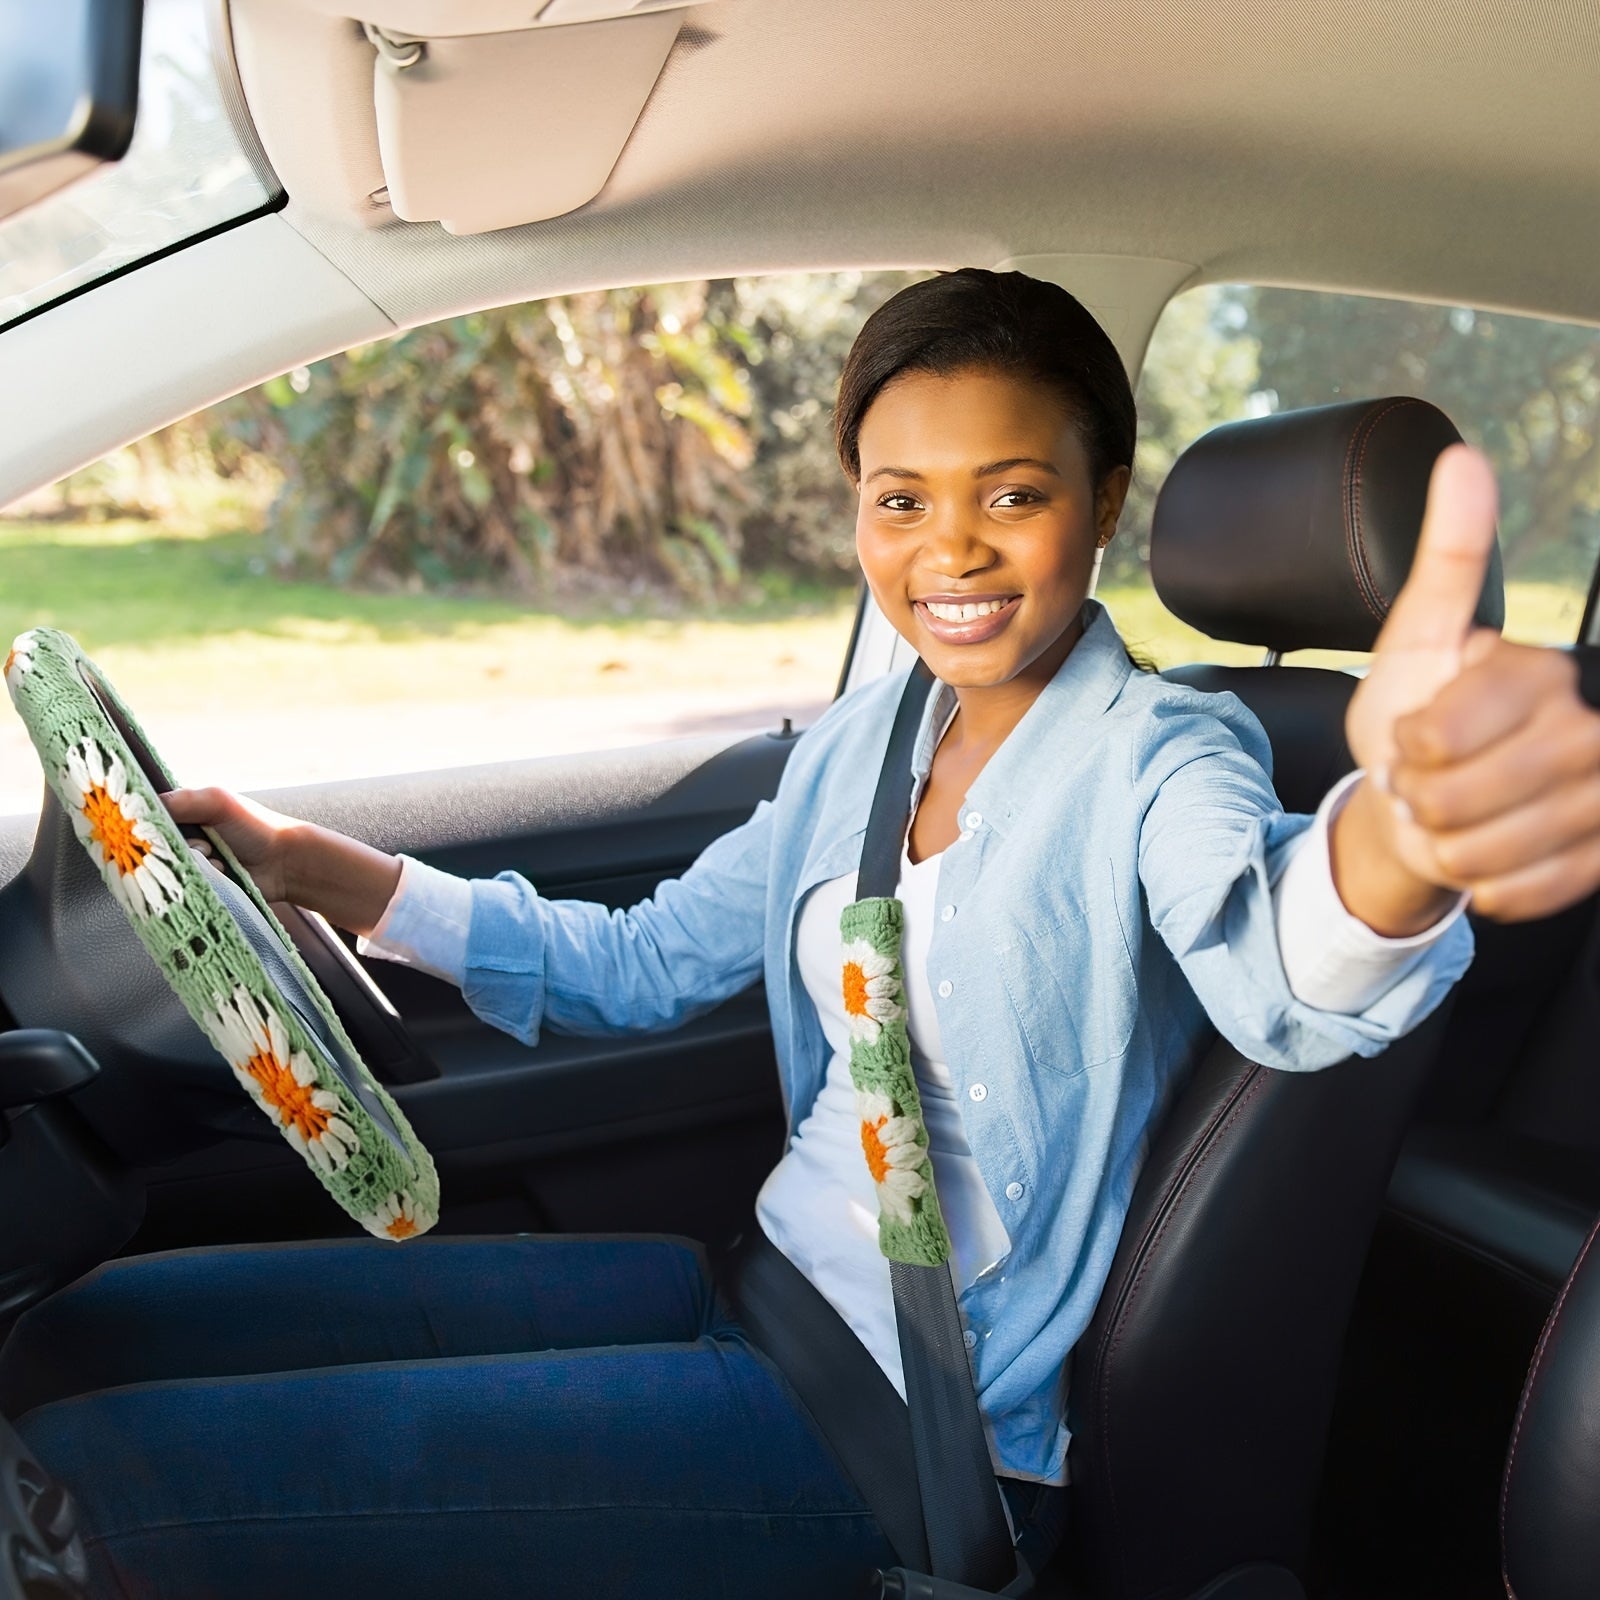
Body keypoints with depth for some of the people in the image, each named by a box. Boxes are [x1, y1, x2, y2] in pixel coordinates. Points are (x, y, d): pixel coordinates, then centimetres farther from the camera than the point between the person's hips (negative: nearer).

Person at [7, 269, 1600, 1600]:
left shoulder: (1160, 755, -13)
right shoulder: (864, 736, 7)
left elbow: (1272, 972, -36)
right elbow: (647, 961, 15)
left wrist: (1397, 833, -61)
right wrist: (335, 875, 4)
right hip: (773, 1284, 7)